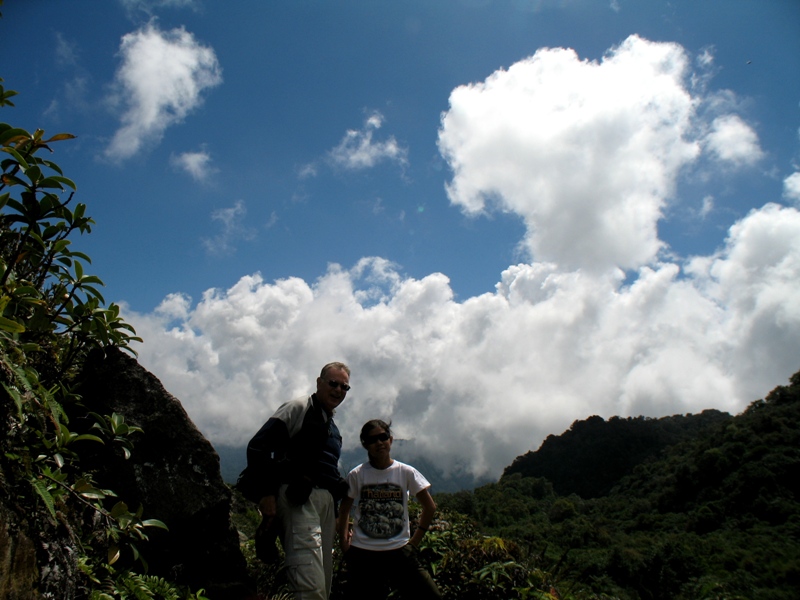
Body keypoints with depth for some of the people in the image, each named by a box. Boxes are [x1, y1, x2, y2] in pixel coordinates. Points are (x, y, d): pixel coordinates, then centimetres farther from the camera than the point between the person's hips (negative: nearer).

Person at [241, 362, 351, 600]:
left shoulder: (333, 429, 25)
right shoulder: (298, 409, 1)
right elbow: (257, 446, -10)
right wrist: (265, 494, -17)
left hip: (326, 501, 9)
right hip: (298, 499, -8)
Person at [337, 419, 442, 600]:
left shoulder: (406, 472, -2)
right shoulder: (356, 475, -2)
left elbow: (430, 507, 4)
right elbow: (344, 510, 10)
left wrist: (414, 541, 2)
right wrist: (344, 542, 1)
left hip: (399, 551, 0)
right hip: (362, 553, 0)